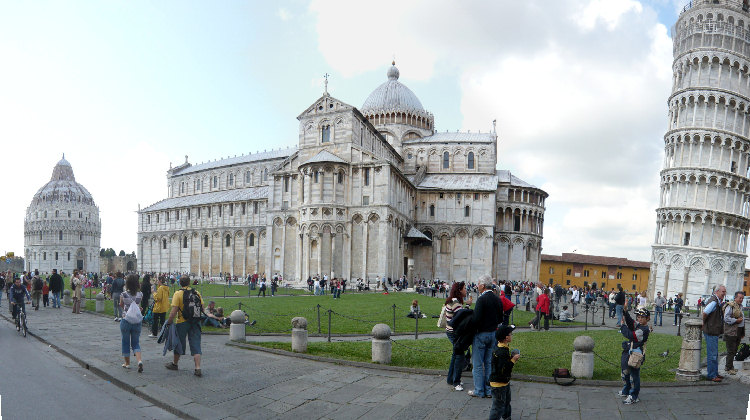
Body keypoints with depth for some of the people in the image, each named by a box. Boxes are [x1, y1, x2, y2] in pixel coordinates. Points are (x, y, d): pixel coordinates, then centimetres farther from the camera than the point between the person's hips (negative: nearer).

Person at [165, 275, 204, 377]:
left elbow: (174, 311, -15)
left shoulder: (178, 294, -9)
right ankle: (198, 368, -5)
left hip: (182, 322, -3)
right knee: (196, 345, 3)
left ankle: (175, 364, 35)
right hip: (196, 322, 3)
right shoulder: (197, 293, 2)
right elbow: (202, 308, 5)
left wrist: (169, 322, -6)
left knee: (179, 343, 16)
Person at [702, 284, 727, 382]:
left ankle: (715, 373, 28)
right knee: (712, 354, -5)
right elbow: (705, 312, -29)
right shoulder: (713, 301, -19)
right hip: (711, 332, -11)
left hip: (714, 332, 11)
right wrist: (704, 322, -15)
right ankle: (711, 375, 2)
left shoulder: (717, 301, 13)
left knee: (715, 354, 18)